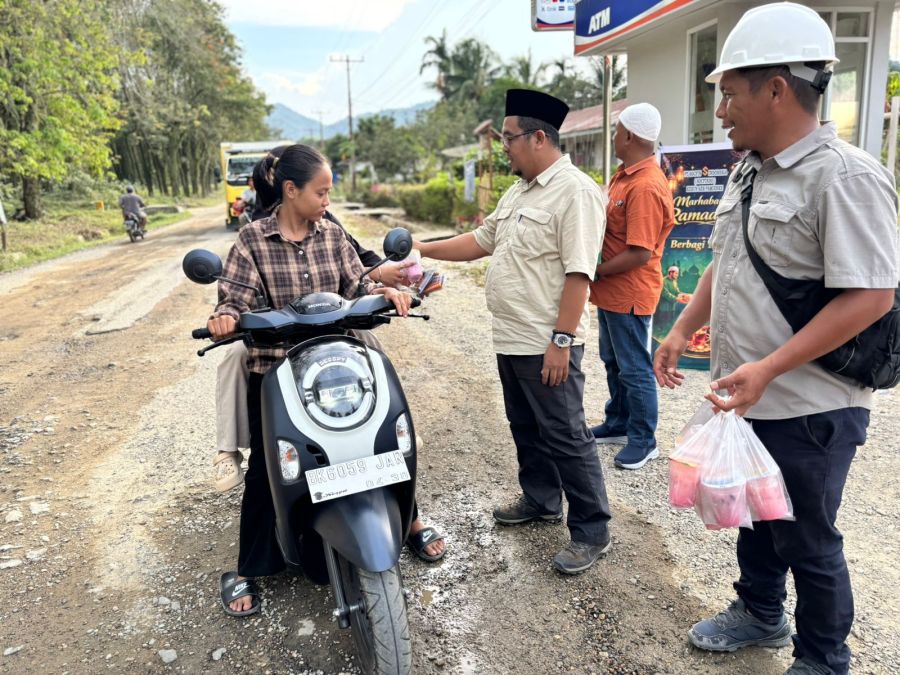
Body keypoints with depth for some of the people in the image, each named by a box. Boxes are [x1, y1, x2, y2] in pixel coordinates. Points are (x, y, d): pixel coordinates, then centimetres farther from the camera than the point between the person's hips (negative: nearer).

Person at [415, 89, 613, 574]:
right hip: (511, 340, 9)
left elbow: (578, 273, -21)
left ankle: (592, 532, 13)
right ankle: (540, 500, 40)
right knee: (526, 429, 21)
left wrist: (561, 340, -24)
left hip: (547, 346, -9)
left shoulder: (575, 192, -16)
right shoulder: (518, 193, 15)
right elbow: (480, 241, 21)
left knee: (565, 438, 0)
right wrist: (423, 249, 15)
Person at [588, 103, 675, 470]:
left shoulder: (646, 187, -23)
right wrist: (599, 278, 1)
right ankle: (618, 423, 36)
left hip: (629, 294, -10)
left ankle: (644, 440, 17)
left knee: (635, 368, 3)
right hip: (611, 290, 10)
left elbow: (640, 253, -25)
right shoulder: (625, 174, 8)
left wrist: (593, 272, -15)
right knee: (613, 362, 20)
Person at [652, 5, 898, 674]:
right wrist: (683, 330, 6)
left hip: (808, 409, -8)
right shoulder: (749, 173, 9)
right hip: (746, 397, 8)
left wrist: (768, 369, -28)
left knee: (807, 540, 10)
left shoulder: (846, 177, -19)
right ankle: (760, 613, 47)